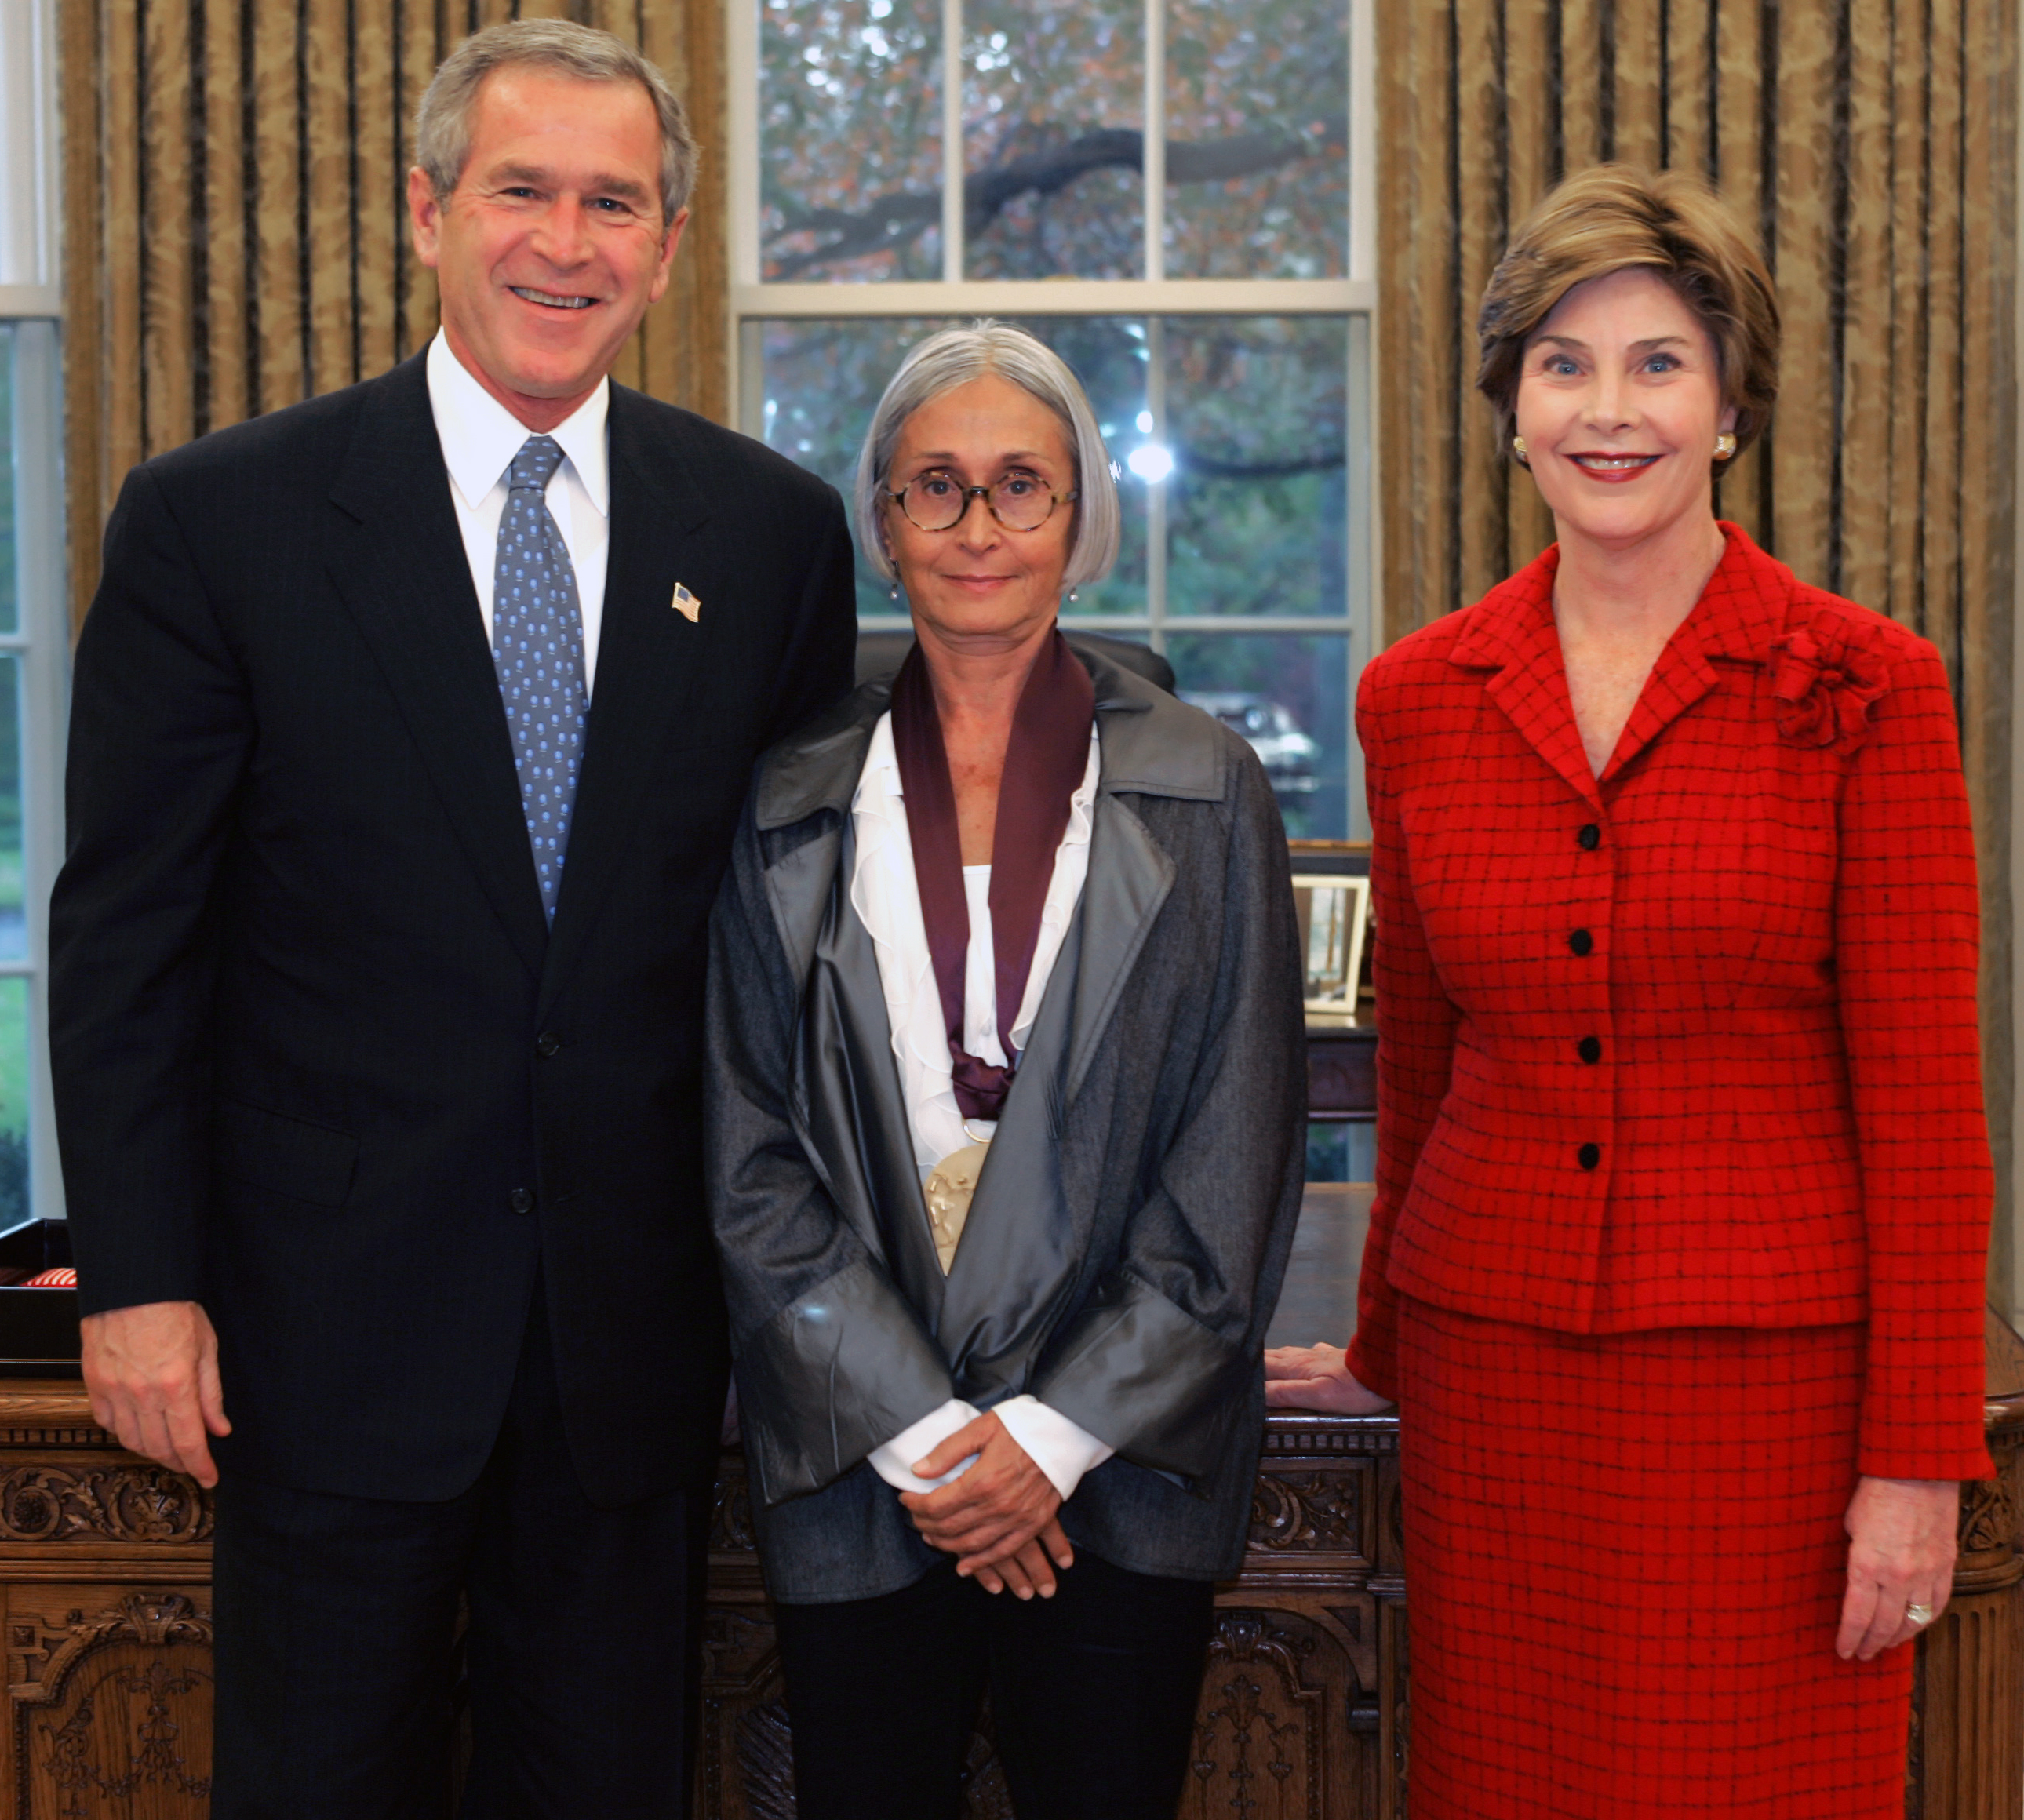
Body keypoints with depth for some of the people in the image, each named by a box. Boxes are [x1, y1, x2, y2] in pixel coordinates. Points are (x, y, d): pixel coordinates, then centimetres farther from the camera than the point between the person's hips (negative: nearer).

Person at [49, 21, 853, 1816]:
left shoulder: (775, 528, 3)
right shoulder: (220, 518, -5)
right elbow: (126, 933, -3)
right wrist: (137, 1278, -7)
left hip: (640, 1316, 3)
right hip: (338, 1316, -2)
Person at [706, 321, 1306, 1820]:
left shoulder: (1204, 793, 2)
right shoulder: (792, 800, 4)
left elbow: (1237, 1160, -1)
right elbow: (750, 1160, 1)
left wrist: (1058, 1432, -8)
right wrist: (922, 1432, -8)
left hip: (1119, 1462, 0)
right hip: (857, 1465, 1)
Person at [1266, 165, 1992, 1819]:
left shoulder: (1865, 690, -4)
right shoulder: (1420, 698, 6)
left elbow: (1923, 1100, -4)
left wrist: (1919, 1459, -8)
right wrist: (1386, 1352, 23)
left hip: (1763, 1372, -3)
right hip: (1494, 1371, 3)